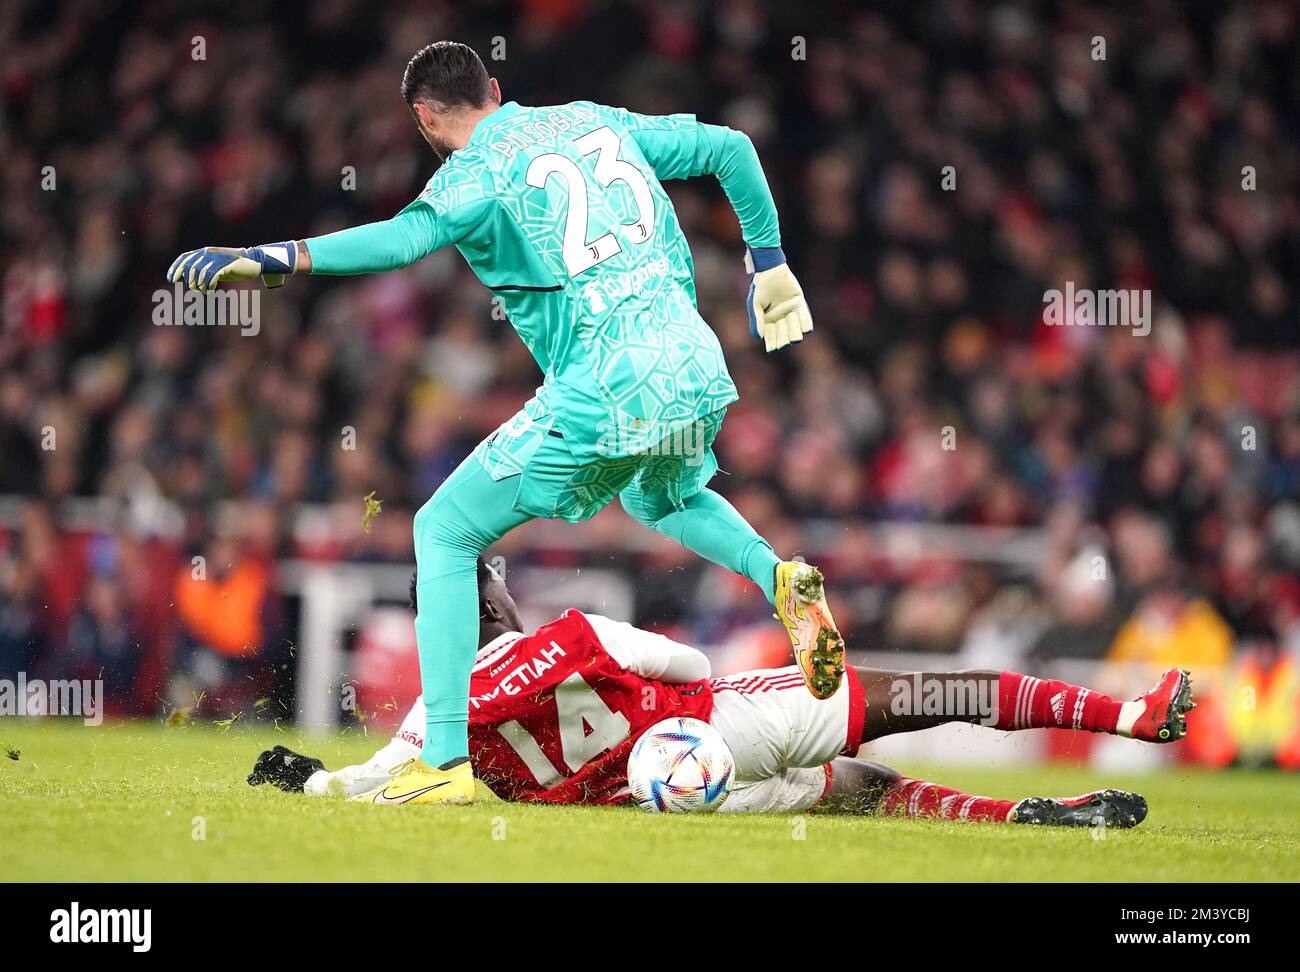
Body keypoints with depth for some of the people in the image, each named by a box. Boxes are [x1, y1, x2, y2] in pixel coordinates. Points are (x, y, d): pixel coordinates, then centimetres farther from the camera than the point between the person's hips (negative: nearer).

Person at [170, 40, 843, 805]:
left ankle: (448, 761, -1)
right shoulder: (598, 121, 18)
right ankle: (776, 576, 11)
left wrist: (275, 258, -30)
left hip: (603, 395, -7)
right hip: (696, 369, 7)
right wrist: (768, 260, 33)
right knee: (664, 496, 40)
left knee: (444, 533, 7)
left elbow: (409, 235, -23)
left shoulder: (477, 169, -2)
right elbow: (730, 147, 23)